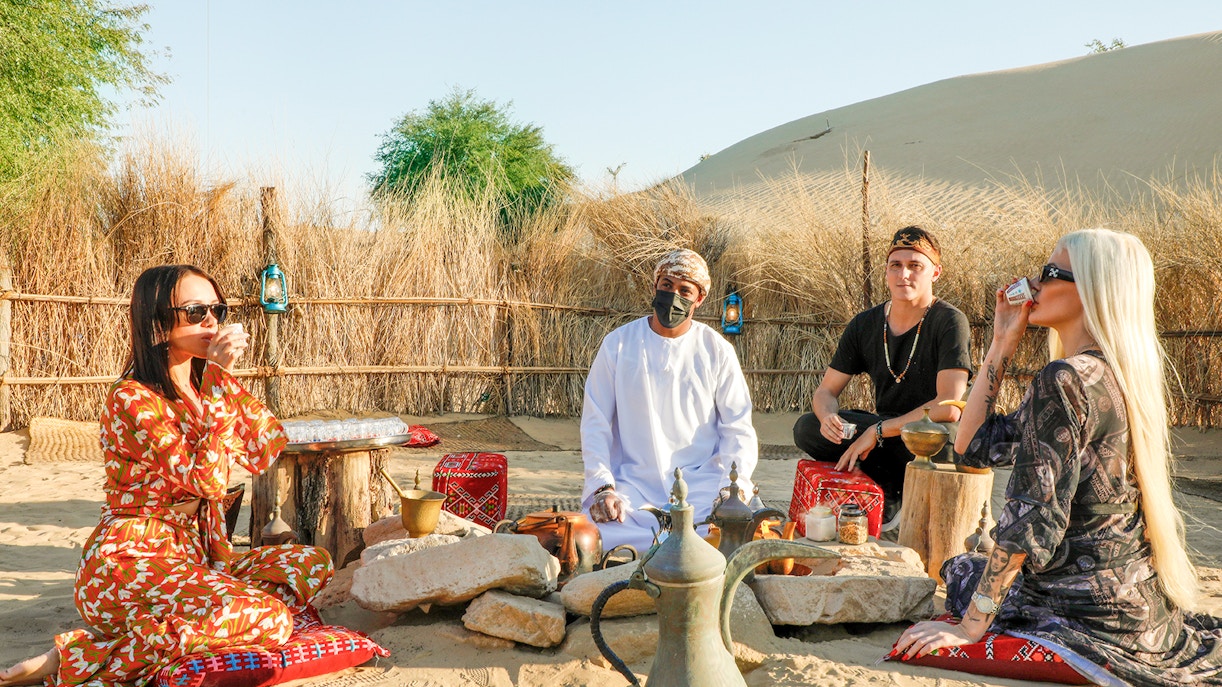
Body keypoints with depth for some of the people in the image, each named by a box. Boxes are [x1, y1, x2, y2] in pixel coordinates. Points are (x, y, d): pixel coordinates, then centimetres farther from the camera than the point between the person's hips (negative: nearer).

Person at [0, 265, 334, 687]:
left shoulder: (207, 387, 12)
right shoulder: (132, 399, -13)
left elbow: (260, 456, 5)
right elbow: (209, 481, -22)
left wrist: (226, 379, -1)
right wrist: (218, 380, -22)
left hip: (193, 557, 8)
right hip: (129, 562, -8)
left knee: (312, 563, -7)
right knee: (268, 619, -30)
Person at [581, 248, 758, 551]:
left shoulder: (717, 350, 5)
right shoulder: (617, 344, 4)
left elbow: (738, 428, 6)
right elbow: (595, 423, 3)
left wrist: (735, 486, -12)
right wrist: (602, 488, -11)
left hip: (702, 481, 0)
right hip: (633, 482, 0)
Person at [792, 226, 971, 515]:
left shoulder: (949, 322, -16)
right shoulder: (865, 325, 1)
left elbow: (949, 408, -26)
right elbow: (826, 390, 3)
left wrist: (878, 430, -26)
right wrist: (828, 417, -23)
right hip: (884, 432, 5)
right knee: (806, 428, -15)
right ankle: (892, 490, -10)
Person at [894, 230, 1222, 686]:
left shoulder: (1066, 379, -20)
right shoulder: (1109, 375, 8)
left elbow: (1031, 520, -23)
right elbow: (974, 446, 11)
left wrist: (970, 628, -19)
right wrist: (1003, 344, 8)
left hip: (1090, 610, -9)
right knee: (961, 567, 23)